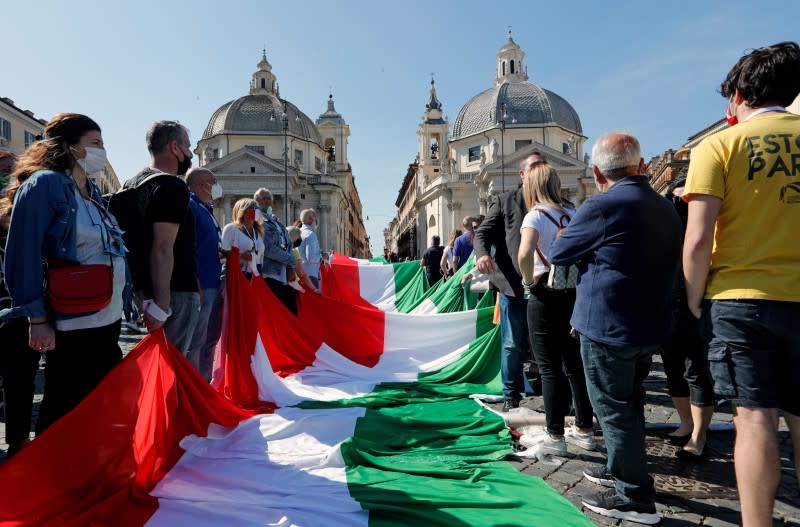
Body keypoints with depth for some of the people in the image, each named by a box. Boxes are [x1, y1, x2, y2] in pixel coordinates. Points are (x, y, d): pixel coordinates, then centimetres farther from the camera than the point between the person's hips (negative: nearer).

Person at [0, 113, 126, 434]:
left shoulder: (92, 191, 12)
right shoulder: (44, 184, -12)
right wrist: (38, 319, -18)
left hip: (107, 319, 8)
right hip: (71, 325, -8)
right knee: (64, 414, 7)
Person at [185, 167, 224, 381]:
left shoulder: (206, 209, 19)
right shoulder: (189, 207, -11)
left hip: (214, 285, 10)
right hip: (200, 287, -10)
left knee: (210, 338, 17)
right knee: (196, 341, -4)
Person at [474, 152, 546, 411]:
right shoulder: (504, 201, 7)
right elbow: (483, 232, 2)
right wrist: (482, 253, -20)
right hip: (514, 284, -2)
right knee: (513, 344, 6)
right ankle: (511, 395, 20)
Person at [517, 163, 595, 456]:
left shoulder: (536, 215, -8)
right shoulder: (573, 214, 10)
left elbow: (524, 254, -26)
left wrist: (529, 280, -11)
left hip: (546, 297, -6)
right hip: (575, 294, 6)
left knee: (549, 368, 3)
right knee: (575, 364, 15)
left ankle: (555, 437, 11)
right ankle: (584, 430, 26)